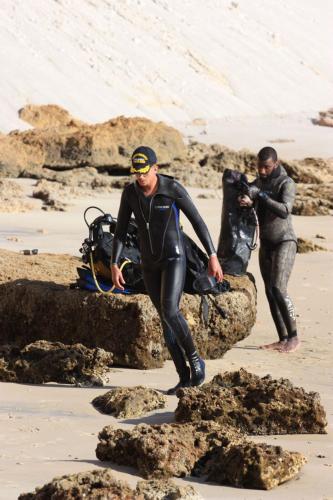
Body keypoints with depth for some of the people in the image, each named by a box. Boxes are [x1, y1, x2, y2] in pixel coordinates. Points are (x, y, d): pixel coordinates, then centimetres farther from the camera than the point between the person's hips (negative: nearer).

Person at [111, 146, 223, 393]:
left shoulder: (173, 188, -15)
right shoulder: (130, 192, -2)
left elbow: (198, 222, -11)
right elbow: (120, 230, 2)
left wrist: (213, 257, -12)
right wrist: (114, 265, -6)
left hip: (174, 258, -5)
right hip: (150, 262, 5)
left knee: (169, 311, -23)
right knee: (166, 320, 6)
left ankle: (194, 359, -1)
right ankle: (185, 378, 13)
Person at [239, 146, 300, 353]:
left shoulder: (286, 183, -15)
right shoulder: (259, 181, 8)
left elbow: (284, 211, -29)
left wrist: (260, 195, -32)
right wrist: (247, 201, -23)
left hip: (285, 242, -7)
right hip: (266, 243, 7)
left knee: (278, 289, -18)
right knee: (270, 292, 4)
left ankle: (294, 337, -14)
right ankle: (283, 339, 7)